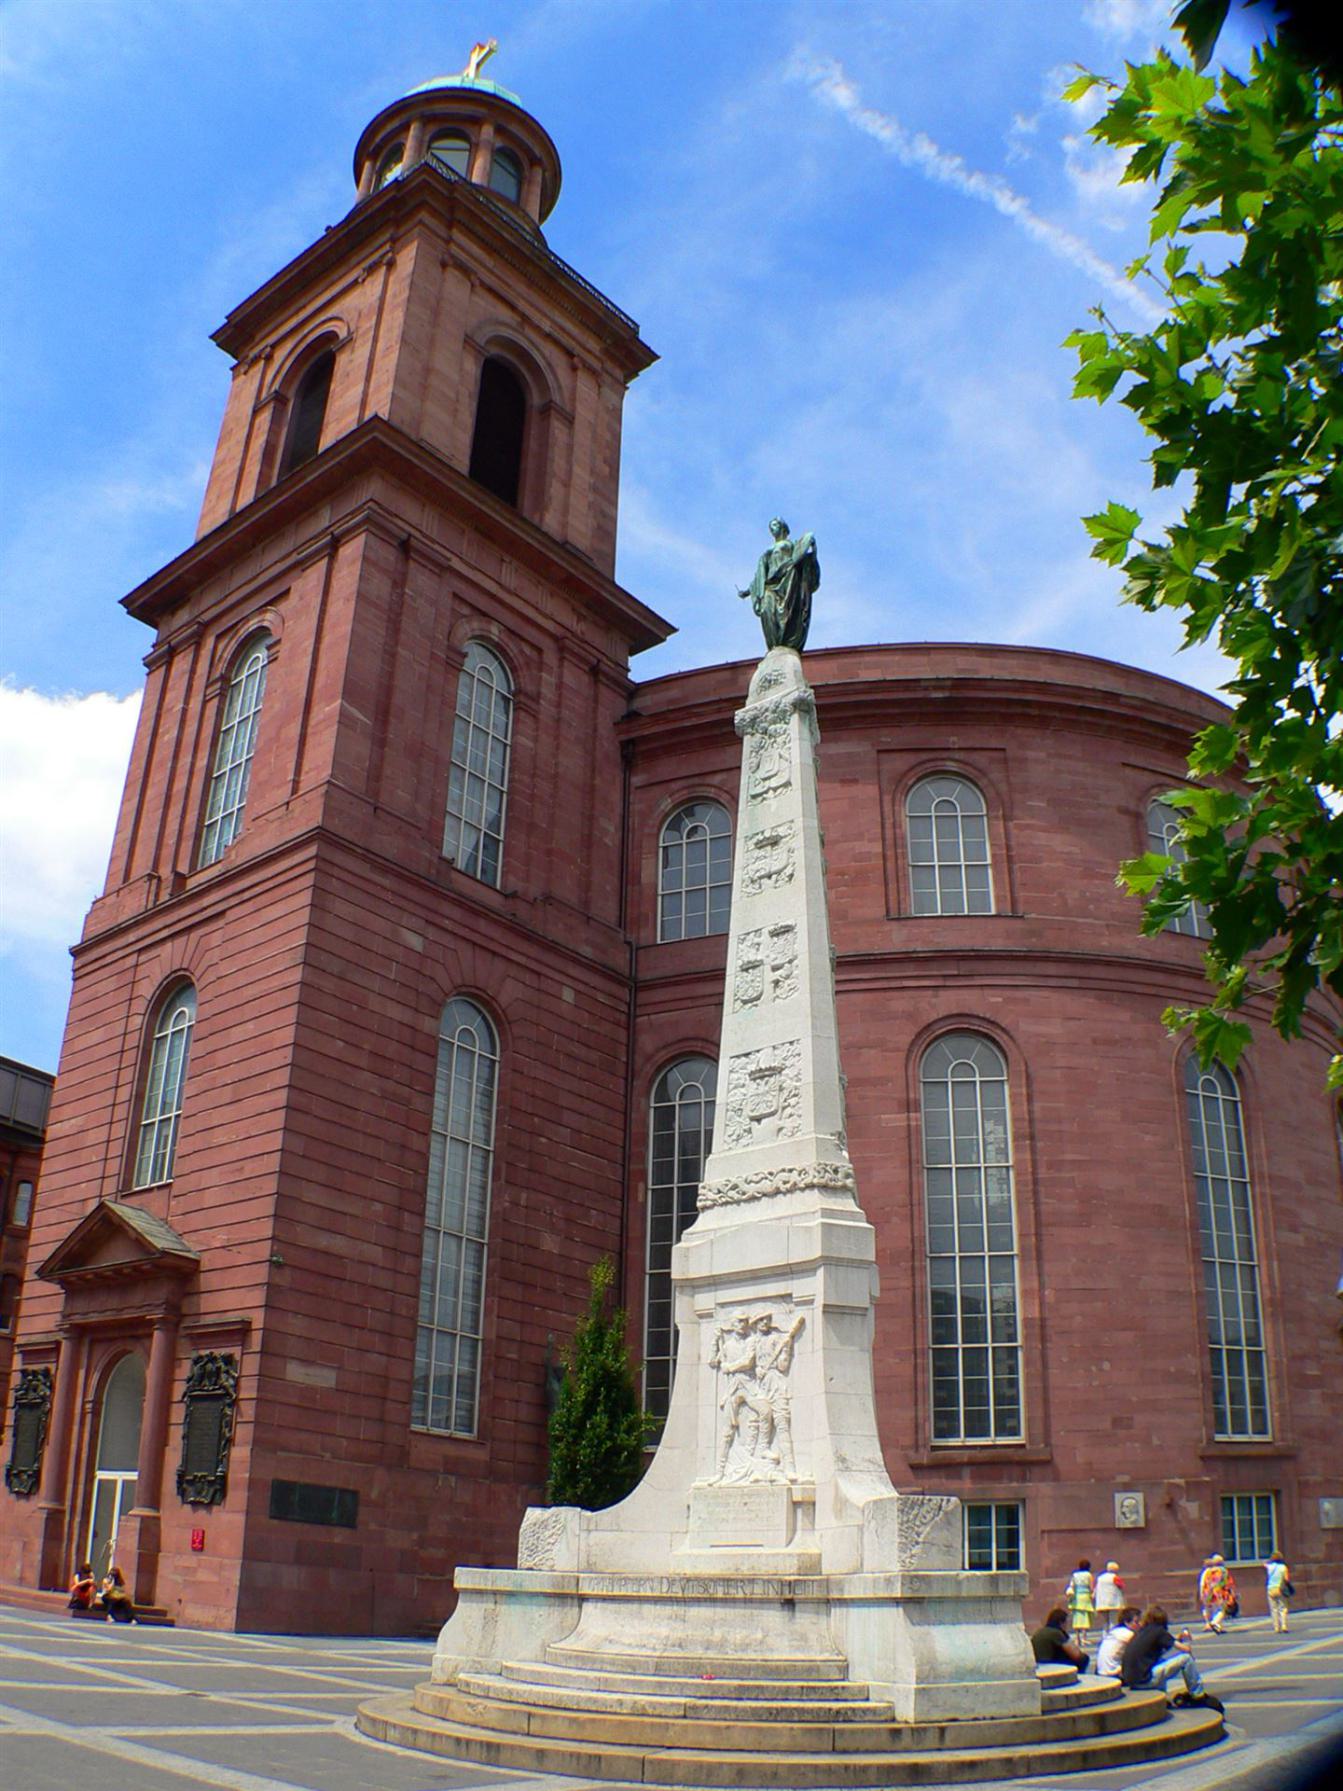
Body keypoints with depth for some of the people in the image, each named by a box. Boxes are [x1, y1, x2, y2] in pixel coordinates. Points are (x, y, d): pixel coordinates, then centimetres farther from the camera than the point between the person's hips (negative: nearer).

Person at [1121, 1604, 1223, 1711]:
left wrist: (1177, 1638, 25)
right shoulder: (1159, 1631, -4)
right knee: (1185, 1658, -2)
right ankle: (1198, 1696, 12)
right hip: (1144, 1679, -8)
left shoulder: (1140, 1631, 15)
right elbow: (1186, 1649, -3)